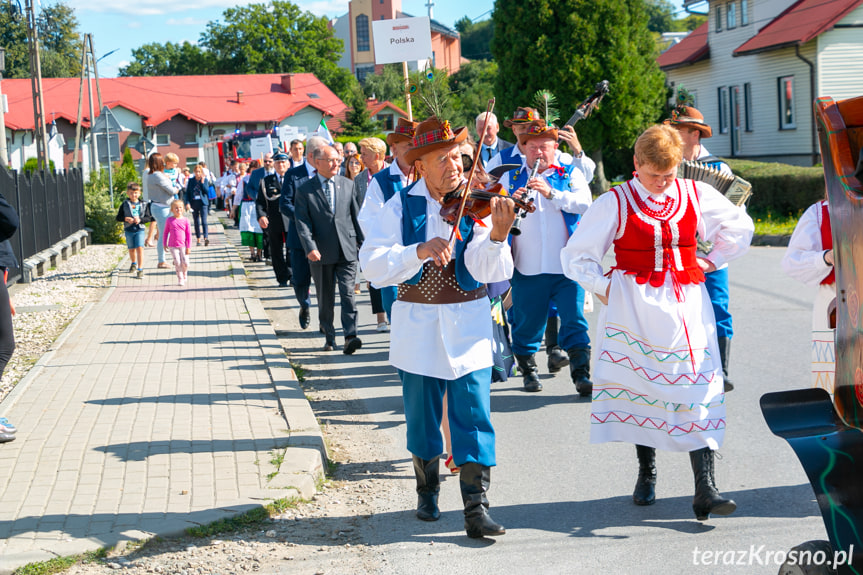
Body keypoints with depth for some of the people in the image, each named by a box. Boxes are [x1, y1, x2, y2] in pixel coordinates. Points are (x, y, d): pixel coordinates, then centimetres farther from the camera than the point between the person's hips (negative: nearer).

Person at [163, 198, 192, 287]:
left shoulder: (185, 220, -1)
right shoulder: (169, 220, 0)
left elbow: (189, 234, 1)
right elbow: (165, 232, 10)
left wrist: (189, 247, -2)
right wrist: (164, 244, 9)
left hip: (183, 246, 0)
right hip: (173, 246, 0)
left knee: (185, 263, -5)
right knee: (177, 263, -8)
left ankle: (184, 276, 23)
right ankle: (180, 279, 5)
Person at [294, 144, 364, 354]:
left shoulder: (347, 184, 8)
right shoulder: (305, 190, -1)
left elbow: (356, 215, 13)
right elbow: (302, 222, -7)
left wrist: (363, 242, 11)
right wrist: (310, 247, -20)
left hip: (347, 250, 1)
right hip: (321, 253, -1)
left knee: (348, 293, -9)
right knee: (325, 299, 8)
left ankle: (350, 337, -12)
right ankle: (329, 338, 19)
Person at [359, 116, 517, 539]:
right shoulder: (401, 207, -2)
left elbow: (487, 271, -16)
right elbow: (372, 264, -12)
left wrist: (497, 236, -35)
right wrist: (419, 251, -25)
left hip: (467, 326, -1)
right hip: (417, 326, 1)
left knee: (473, 416, -7)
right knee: (421, 418, 13)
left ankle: (476, 508, -1)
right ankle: (427, 491, 35)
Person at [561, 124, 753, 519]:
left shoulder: (696, 196, 7)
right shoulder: (615, 203, -2)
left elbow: (739, 226, 23)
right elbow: (576, 255, 3)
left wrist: (711, 262, 15)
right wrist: (604, 290, -4)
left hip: (686, 305, 2)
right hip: (634, 308, -1)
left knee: (696, 388, -8)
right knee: (640, 386, 1)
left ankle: (705, 490, -12)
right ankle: (646, 472, 20)